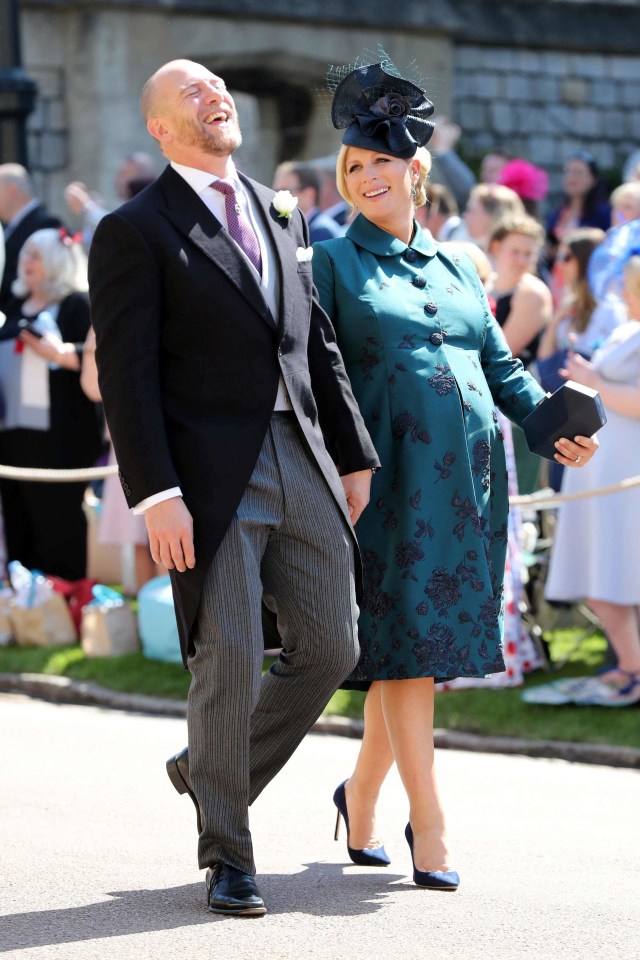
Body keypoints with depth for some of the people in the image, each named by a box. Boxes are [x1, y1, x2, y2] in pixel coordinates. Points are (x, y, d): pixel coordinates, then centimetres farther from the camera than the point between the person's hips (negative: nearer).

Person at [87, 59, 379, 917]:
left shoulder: (281, 215, 17)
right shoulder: (135, 232, -2)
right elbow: (126, 373, -9)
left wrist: (353, 454, 15)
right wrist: (156, 494, -16)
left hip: (302, 464, 6)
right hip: (212, 476, -6)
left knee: (330, 648, 6)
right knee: (229, 661, -6)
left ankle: (213, 771, 28)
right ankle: (226, 853, 8)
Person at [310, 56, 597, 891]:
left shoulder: (455, 267, 17)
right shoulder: (335, 263, 4)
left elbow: (501, 364, 17)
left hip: (469, 474, 5)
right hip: (393, 472, -5)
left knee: (432, 640, 8)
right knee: (404, 643, -7)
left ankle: (361, 792, 26)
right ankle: (428, 827, -5)